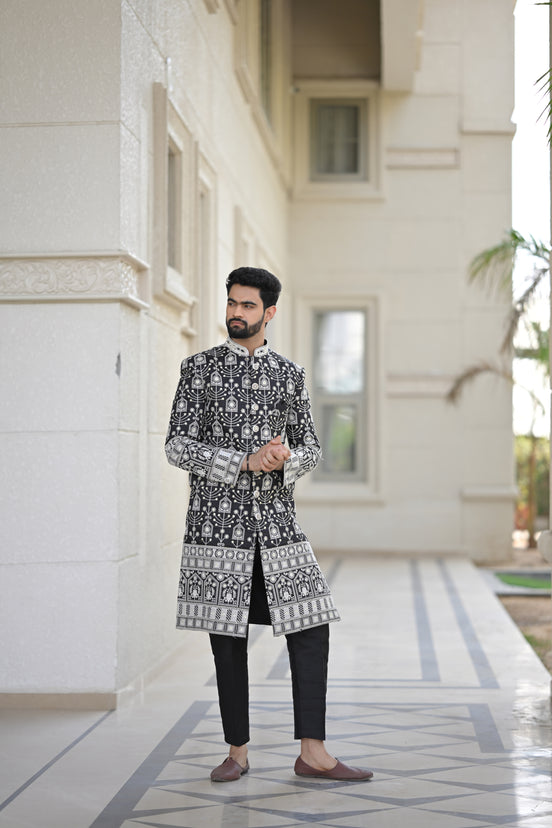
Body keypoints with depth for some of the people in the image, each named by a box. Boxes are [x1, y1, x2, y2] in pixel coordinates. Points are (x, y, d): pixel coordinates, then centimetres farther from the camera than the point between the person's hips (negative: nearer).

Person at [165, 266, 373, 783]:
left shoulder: (288, 374, 10)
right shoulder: (199, 369, 2)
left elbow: (310, 448, 12)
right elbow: (178, 447, -4)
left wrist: (286, 459, -12)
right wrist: (245, 462, -16)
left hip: (277, 525, 3)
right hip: (217, 525, -2)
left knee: (310, 630, -4)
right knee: (228, 640, 3)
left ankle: (312, 754, 3)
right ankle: (237, 752, 16)